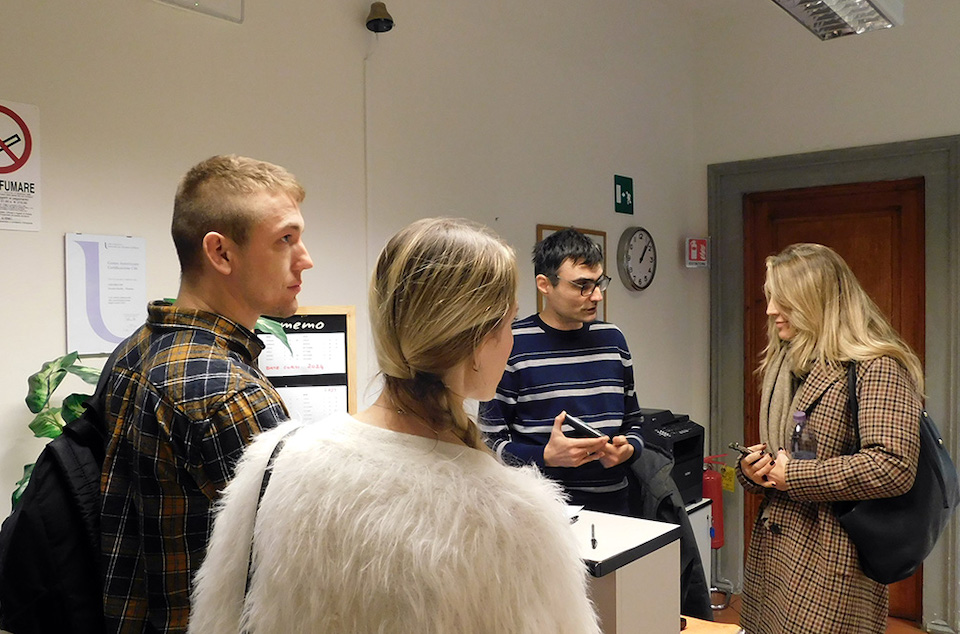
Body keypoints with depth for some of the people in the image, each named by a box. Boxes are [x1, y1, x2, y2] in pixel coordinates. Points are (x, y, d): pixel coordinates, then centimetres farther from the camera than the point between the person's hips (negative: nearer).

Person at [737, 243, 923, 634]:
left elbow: (893, 468, -24)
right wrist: (751, 470, -1)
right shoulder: (785, 366, 13)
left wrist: (793, 477, -17)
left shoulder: (876, 368, -12)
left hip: (831, 558, -7)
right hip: (771, 548, 7)